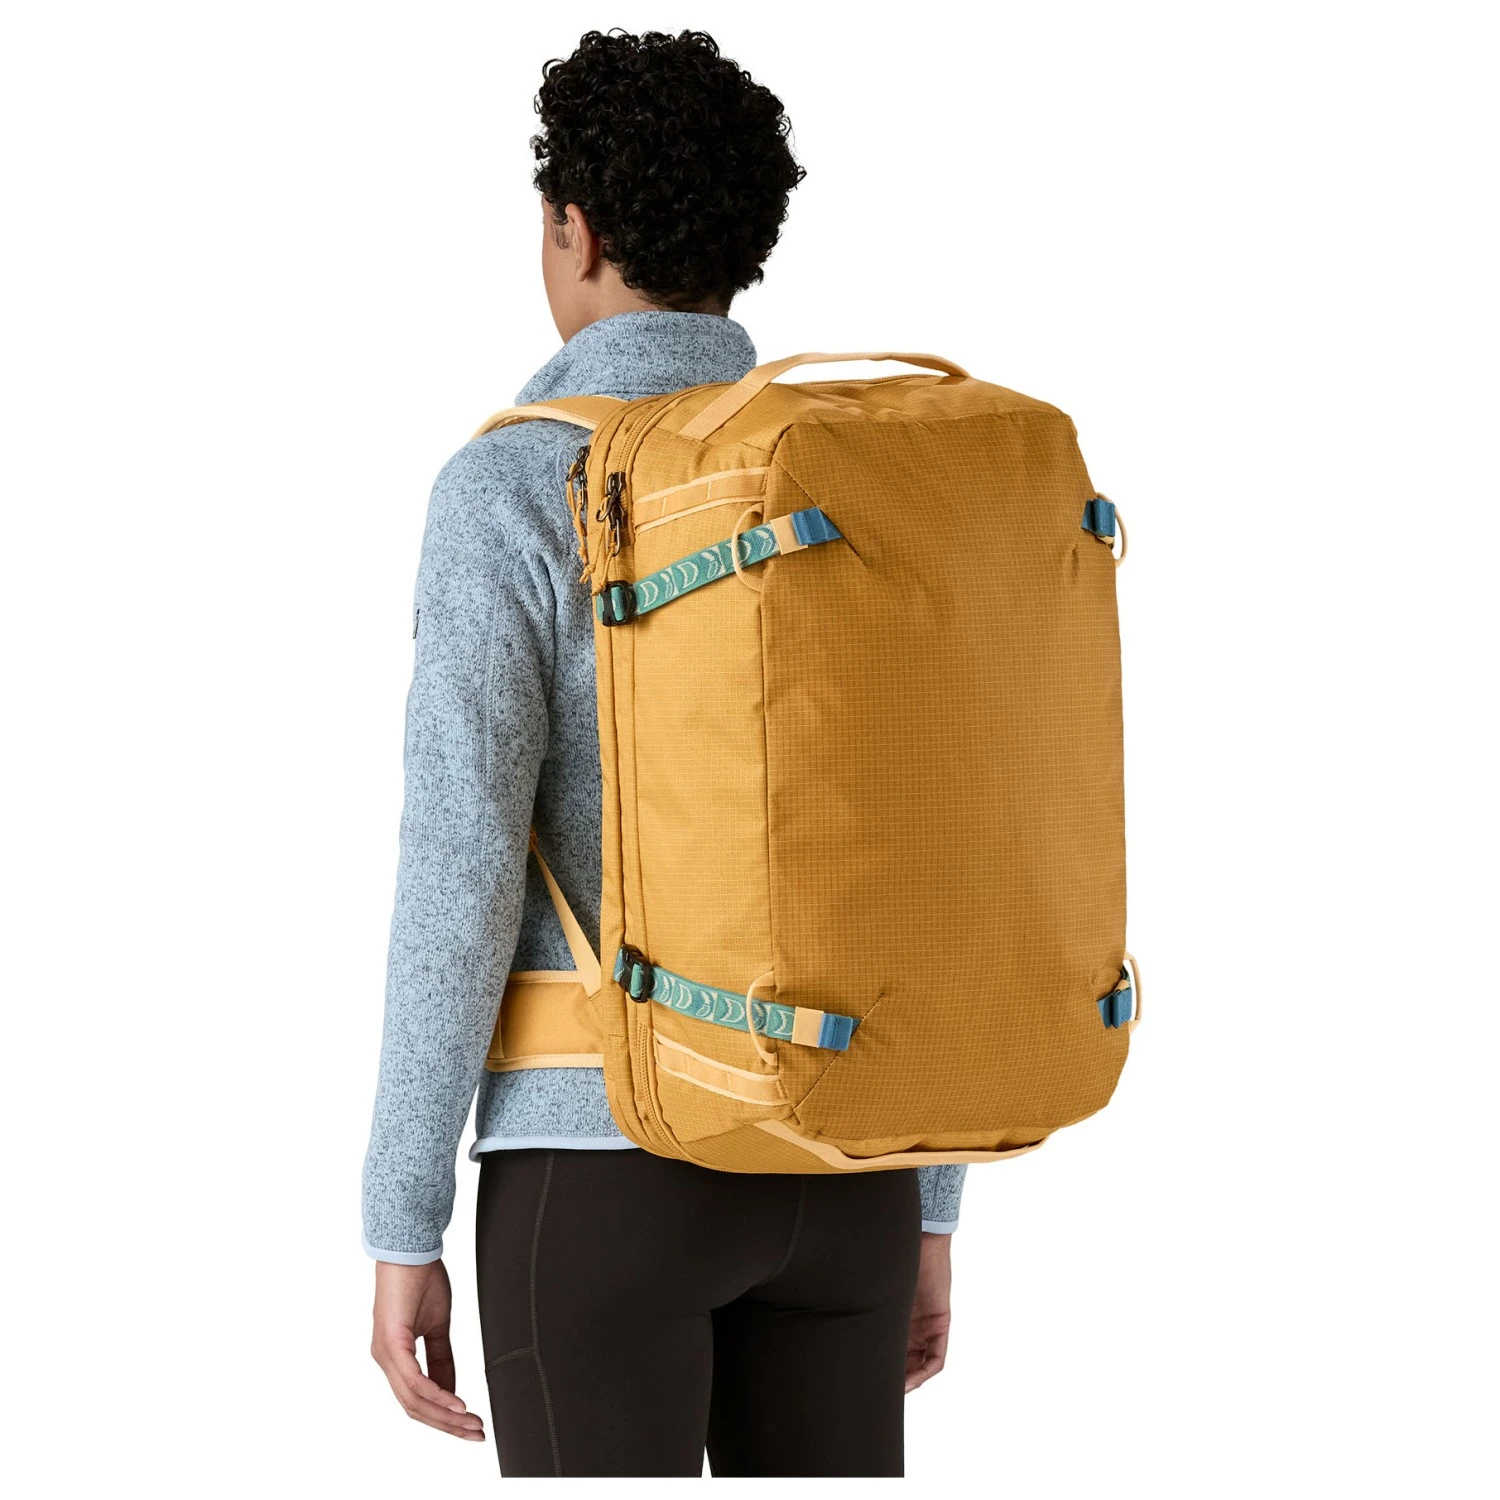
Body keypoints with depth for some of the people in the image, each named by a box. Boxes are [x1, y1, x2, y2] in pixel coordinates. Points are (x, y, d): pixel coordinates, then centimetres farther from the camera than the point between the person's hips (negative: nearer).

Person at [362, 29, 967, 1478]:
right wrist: (925, 1211, 14)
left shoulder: (510, 488, -9)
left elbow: (461, 878, -15)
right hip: (825, 1164, 5)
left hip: (605, 1160, -5)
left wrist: (401, 1235, -9)